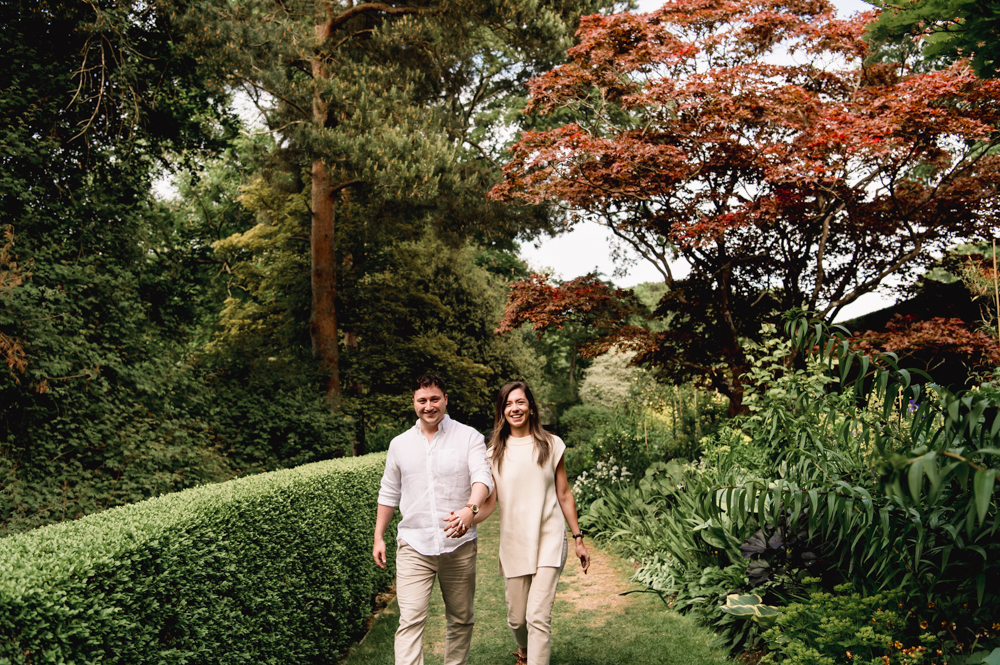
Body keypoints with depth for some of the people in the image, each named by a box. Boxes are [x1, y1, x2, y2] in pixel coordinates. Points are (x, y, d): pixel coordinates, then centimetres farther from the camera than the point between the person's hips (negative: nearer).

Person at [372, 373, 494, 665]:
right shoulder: (400, 444, 9)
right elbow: (389, 494, 17)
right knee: (411, 620, -10)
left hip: (459, 545, -1)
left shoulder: (469, 437, -1)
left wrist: (470, 509, -35)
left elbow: (483, 477, -16)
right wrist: (379, 537, 14)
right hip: (413, 545, 1)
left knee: (461, 618, 11)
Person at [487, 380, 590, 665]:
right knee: (516, 617, 12)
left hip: (548, 542, -2)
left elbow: (564, 495, 7)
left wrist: (578, 539, 7)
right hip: (513, 543, 2)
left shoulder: (551, 445, 2)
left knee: (538, 616, -13)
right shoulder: (495, 452, 5)